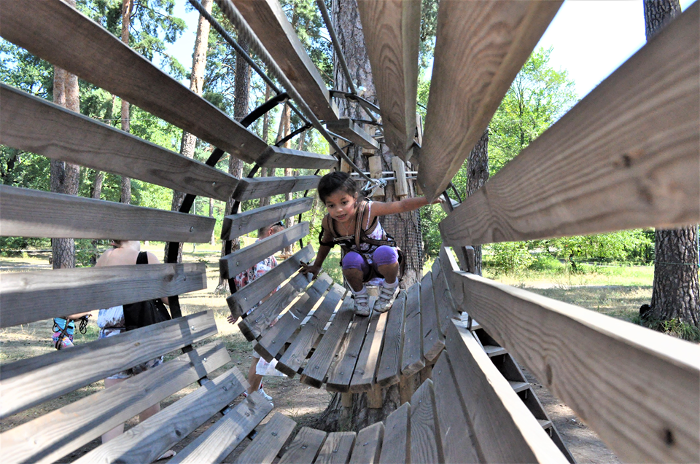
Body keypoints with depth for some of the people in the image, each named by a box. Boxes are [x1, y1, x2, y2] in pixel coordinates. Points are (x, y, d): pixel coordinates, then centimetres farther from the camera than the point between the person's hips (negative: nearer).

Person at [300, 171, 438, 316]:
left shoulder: (368, 209, -26)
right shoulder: (328, 222, -15)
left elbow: (402, 205, -24)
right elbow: (326, 243, 8)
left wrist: (428, 198, -36)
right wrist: (316, 266, 19)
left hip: (384, 262, -2)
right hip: (362, 267, 2)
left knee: (384, 253, -38)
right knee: (350, 259, -34)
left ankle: (389, 290, -4)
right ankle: (360, 295, -3)